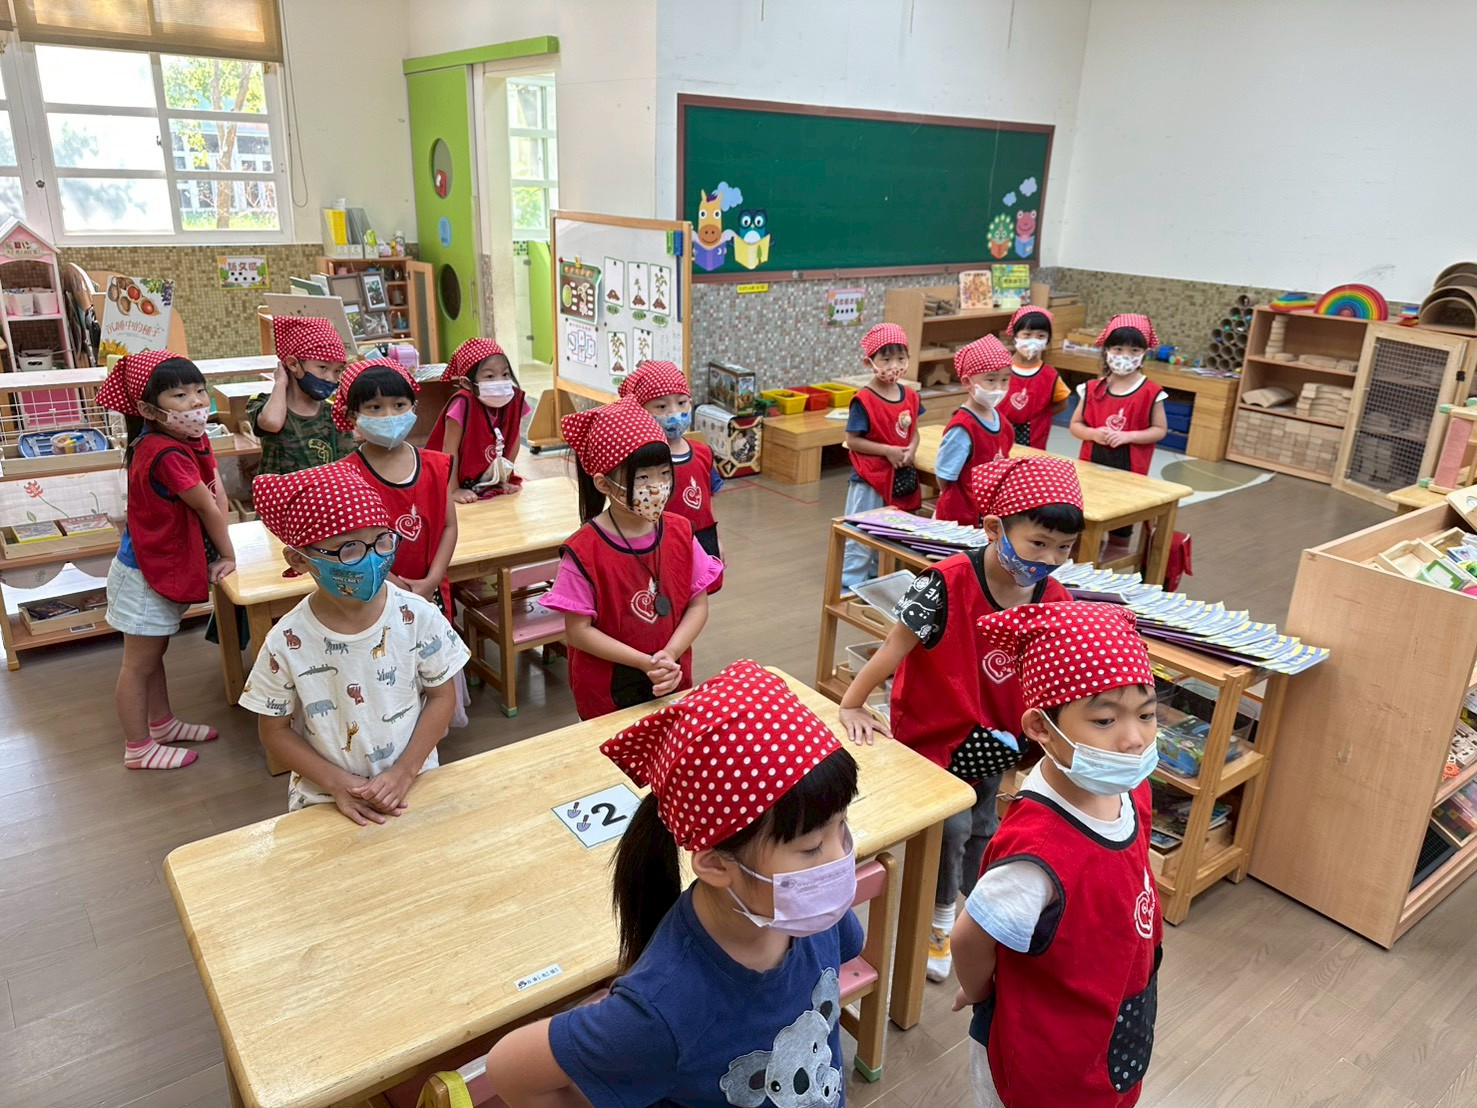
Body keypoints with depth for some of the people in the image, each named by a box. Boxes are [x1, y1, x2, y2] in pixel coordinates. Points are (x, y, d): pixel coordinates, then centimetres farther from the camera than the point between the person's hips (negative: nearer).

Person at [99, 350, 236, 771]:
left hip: (168, 567, 9)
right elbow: (208, 508, -21)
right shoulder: (166, 453, -29)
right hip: (147, 574, -9)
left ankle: (163, 723, 41)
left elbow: (220, 496, -4)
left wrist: (216, 557, -12)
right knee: (139, 663, 5)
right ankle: (138, 748, 18)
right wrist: (228, 555, -7)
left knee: (154, 652, 24)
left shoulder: (194, 438, 0)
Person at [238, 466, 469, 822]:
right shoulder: (287, 643, -14)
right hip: (324, 801, 0)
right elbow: (274, 729, -2)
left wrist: (404, 772, -10)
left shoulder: (418, 617, -13)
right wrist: (338, 782, -11)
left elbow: (442, 696, -2)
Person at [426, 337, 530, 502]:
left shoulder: (514, 399, -9)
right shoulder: (463, 404, -25)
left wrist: (505, 479, 6)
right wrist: (454, 491, -18)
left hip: (492, 483, 5)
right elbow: (450, 450, -21)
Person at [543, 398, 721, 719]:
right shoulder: (584, 551, -19)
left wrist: (669, 654, -18)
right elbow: (578, 631, -16)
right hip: (606, 693, -3)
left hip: (673, 683, 4)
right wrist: (645, 662, -22)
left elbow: (698, 605, -2)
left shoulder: (680, 533, -7)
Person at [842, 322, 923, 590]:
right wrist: (888, 451, -20)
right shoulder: (863, 400, -17)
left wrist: (912, 450, -10)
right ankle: (850, 585, 14)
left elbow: (913, 431, 12)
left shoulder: (910, 396, 2)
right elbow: (852, 440, -15)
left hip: (901, 478, 7)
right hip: (869, 479, -6)